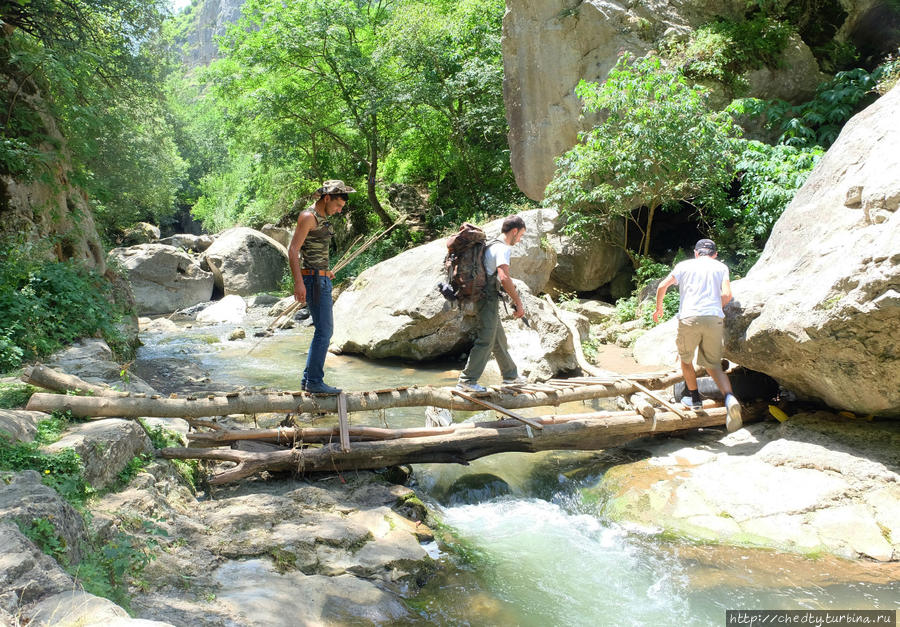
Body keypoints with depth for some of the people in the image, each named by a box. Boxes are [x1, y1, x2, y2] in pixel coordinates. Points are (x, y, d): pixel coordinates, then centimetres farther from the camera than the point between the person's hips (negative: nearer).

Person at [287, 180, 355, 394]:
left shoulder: (322, 218, 17)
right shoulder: (308, 217, -12)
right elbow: (292, 250, -17)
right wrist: (298, 282, -24)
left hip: (322, 280, 10)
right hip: (314, 280, -10)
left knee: (325, 330, 12)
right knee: (324, 330, -9)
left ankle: (308, 379, 17)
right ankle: (315, 382, -4)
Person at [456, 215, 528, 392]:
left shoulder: (491, 245, 18)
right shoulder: (502, 248, -13)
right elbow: (504, 278, -26)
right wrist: (518, 302, -21)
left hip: (485, 299, 10)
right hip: (489, 300, -10)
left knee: (499, 339, 19)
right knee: (486, 340, -9)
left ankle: (510, 375, 31)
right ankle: (467, 380, -8)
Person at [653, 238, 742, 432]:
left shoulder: (684, 265, 16)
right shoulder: (721, 267, 18)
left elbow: (662, 286, 8)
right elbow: (727, 294, 5)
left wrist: (658, 308, 23)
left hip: (689, 318, -1)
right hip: (715, 319, 2)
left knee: (686, 359, 21)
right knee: (714, 365, 7)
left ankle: (693, 397, 33)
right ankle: (730, 398, -17)